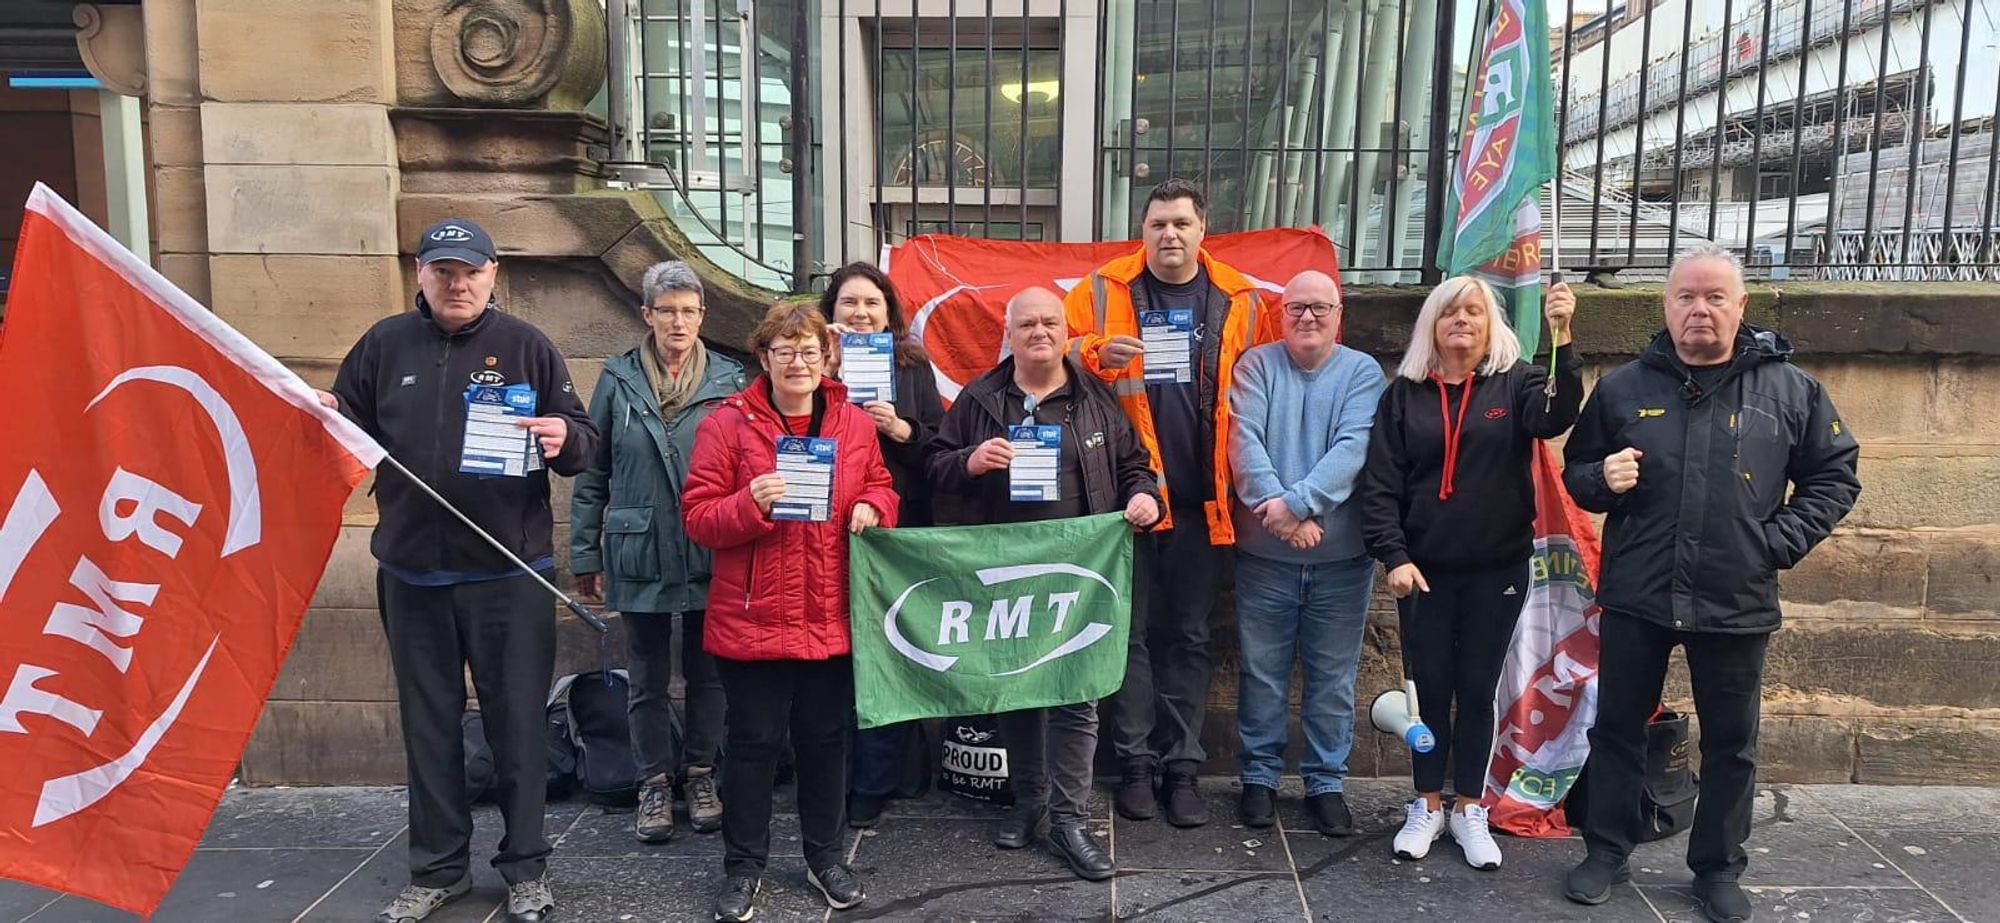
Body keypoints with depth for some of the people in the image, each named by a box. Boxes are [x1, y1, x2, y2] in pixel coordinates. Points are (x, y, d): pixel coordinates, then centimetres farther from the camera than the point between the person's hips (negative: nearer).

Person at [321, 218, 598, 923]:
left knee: (518, 721, 5)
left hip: (509, 573, -2)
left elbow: (583, 444, 1)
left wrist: (563, 438, -22)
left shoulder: (525, 346, 1)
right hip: (412, 571, 3)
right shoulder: (384, 344, 7)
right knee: (429, 725, 12)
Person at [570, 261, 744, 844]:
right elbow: (591, 474, 4)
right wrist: (585, 556, 2)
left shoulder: (728, 381, 0)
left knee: (706, 673, 12)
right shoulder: (618, 380, 1)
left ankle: (700, 774, 29)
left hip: (709, 557, 0)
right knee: (647, 679, 10)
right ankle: (655, 783, 25)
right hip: (639, 555, 0)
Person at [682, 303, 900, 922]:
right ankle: (744, 868, 24)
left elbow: (880, 487, 17)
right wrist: (750, 504, -26)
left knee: (826, 738, 14)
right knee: (753, 741, 7)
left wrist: (872, 507, -6)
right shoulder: (728, 423, -5)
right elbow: (697, 517, -8)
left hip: (833, 617, 3)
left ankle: (824, 856, 33)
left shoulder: (855, 424, 5)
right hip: (753, 617, -3)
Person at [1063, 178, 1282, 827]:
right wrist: (1097, 354, -18)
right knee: (1131, 629, 6)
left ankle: (1181, 766, 19)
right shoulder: (1101, 292, 1)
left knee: (1188, 635, 9)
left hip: (1202, 500, 1)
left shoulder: (1240, 301, 5)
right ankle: (1135, 762, 18)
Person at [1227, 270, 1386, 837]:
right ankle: (1259, 776, 24)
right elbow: (1244, 439, -10)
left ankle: (1326, 781, 24)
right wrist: (1273, 505, -24)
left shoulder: (1363, 372, 2)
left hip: (1342, 556, 0)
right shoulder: (1257, 365, 3)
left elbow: (1353, 448, -12)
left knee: (1333, 677, 10)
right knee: (1262, 672, 9)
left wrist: (1297, 502, -23)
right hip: (1264, 555, 0)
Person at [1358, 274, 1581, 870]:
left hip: (1498, 569, 0)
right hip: (1423, 569, 1)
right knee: (1428, 687, 8)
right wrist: (1393, 556, -12)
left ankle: (1469, 810, 23)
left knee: (1478, 689, 9)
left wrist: (1561, 338, -35)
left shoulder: (1516, 382, 0)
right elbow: (1380, 483, -2)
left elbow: (1557, 416, -23)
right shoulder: (1405, 393, 2)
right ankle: (1427, 806, 23)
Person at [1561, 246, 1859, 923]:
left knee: (1731, 745, 12)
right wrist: (1603, 480, -12)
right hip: (1634, 598, 1)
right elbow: (1575, 473, 10)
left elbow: (1835, 475, 6)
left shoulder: (1790, 390, 0)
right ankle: (1606, 852, 27)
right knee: (1617, 729, 11)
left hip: (1737, 605, 0)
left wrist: (1781, 542, -6)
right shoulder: (1623, 387, 2)